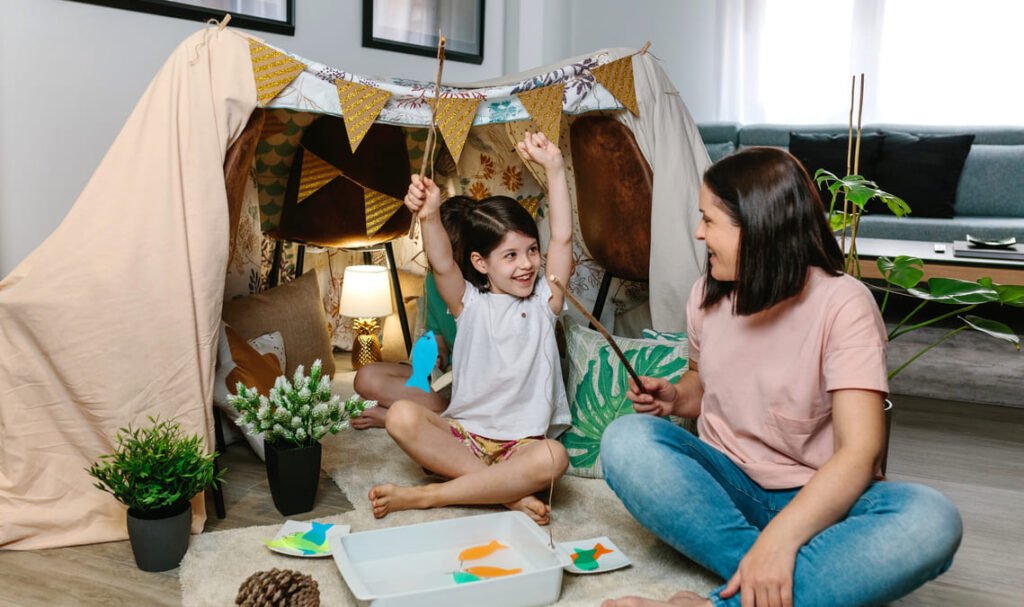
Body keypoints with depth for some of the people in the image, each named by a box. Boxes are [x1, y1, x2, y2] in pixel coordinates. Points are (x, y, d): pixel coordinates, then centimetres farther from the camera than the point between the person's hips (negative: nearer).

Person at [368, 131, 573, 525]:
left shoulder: (543, 301, 6)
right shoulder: (470, 303, 4)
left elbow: (562, 238, -3)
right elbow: (441, 264, -16)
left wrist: (554, 168, -9)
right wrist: (429, 217, -36)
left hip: (522, 443, 0)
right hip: (463, 436, 1)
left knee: (552, 458, -35)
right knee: (401, 417, -27)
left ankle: (424, 496, -25)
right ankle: (508, 493, -28)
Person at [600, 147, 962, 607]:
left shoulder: (842, 303, -13)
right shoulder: (708, 295, 2)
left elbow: (860, 451, -22)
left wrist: (779, 538, -36)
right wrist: (674, 398, -3)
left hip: (815, 499, -3)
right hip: (725, 484, 4)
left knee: (931, 520, -34)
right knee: (624, 440, -24)